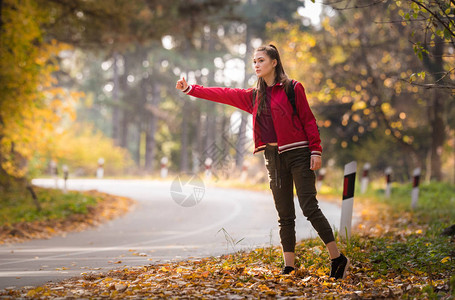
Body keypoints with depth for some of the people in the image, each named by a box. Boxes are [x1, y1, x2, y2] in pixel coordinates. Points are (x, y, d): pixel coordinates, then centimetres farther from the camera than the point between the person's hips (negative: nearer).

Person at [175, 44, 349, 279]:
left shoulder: (293, 88, -1)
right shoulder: (254, 96, 14)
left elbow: (308, 120, -2)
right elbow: (223, 95, 15)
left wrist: (316, 151, -9)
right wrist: (190, 89, 12)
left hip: (298, 154, -5)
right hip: (273, 157, 5)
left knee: (309, 208, -11)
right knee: (285, 214, 6)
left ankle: (337, 258, -3)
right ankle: (289, 266, 8)